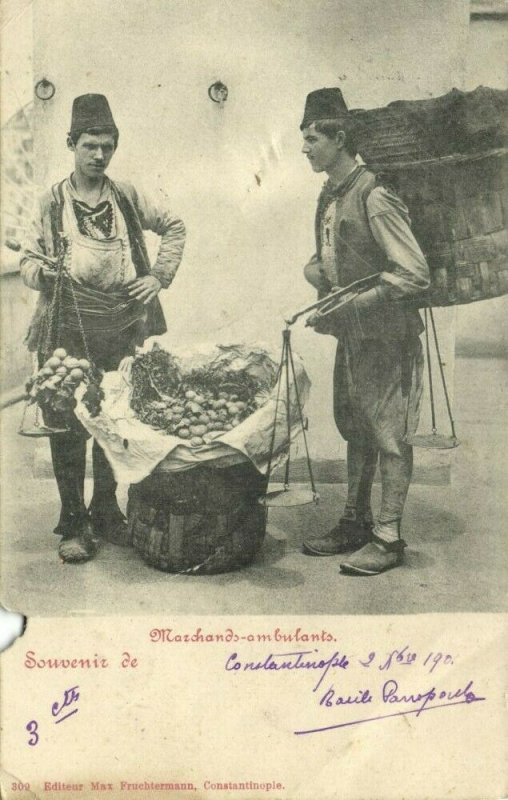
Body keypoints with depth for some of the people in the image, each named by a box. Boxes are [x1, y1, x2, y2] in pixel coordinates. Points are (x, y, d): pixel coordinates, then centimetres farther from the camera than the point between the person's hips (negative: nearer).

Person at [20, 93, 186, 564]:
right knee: (67, 426, -3)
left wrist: (160, 276, 9)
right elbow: (28, 259, 6)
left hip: (123, 329, 2)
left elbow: (174, 226, 21)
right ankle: (73, 524, 8)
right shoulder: (52, 203, 4)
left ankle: (106, 514, 24)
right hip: (67, 331, -2)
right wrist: (41, 271, -18)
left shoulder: (127, 197, 10)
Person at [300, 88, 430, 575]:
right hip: (349, 333, 9)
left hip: (386, 336, -9)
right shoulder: (328, 197, 9)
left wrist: (353, 302, -22)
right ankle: (355, 524, 29)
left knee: (388, 434, 0)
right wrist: (316, 273, 0)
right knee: (354, 428, 16)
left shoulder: (374, 198, -17)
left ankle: (388, 538, 11)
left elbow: (415, 274, -20)